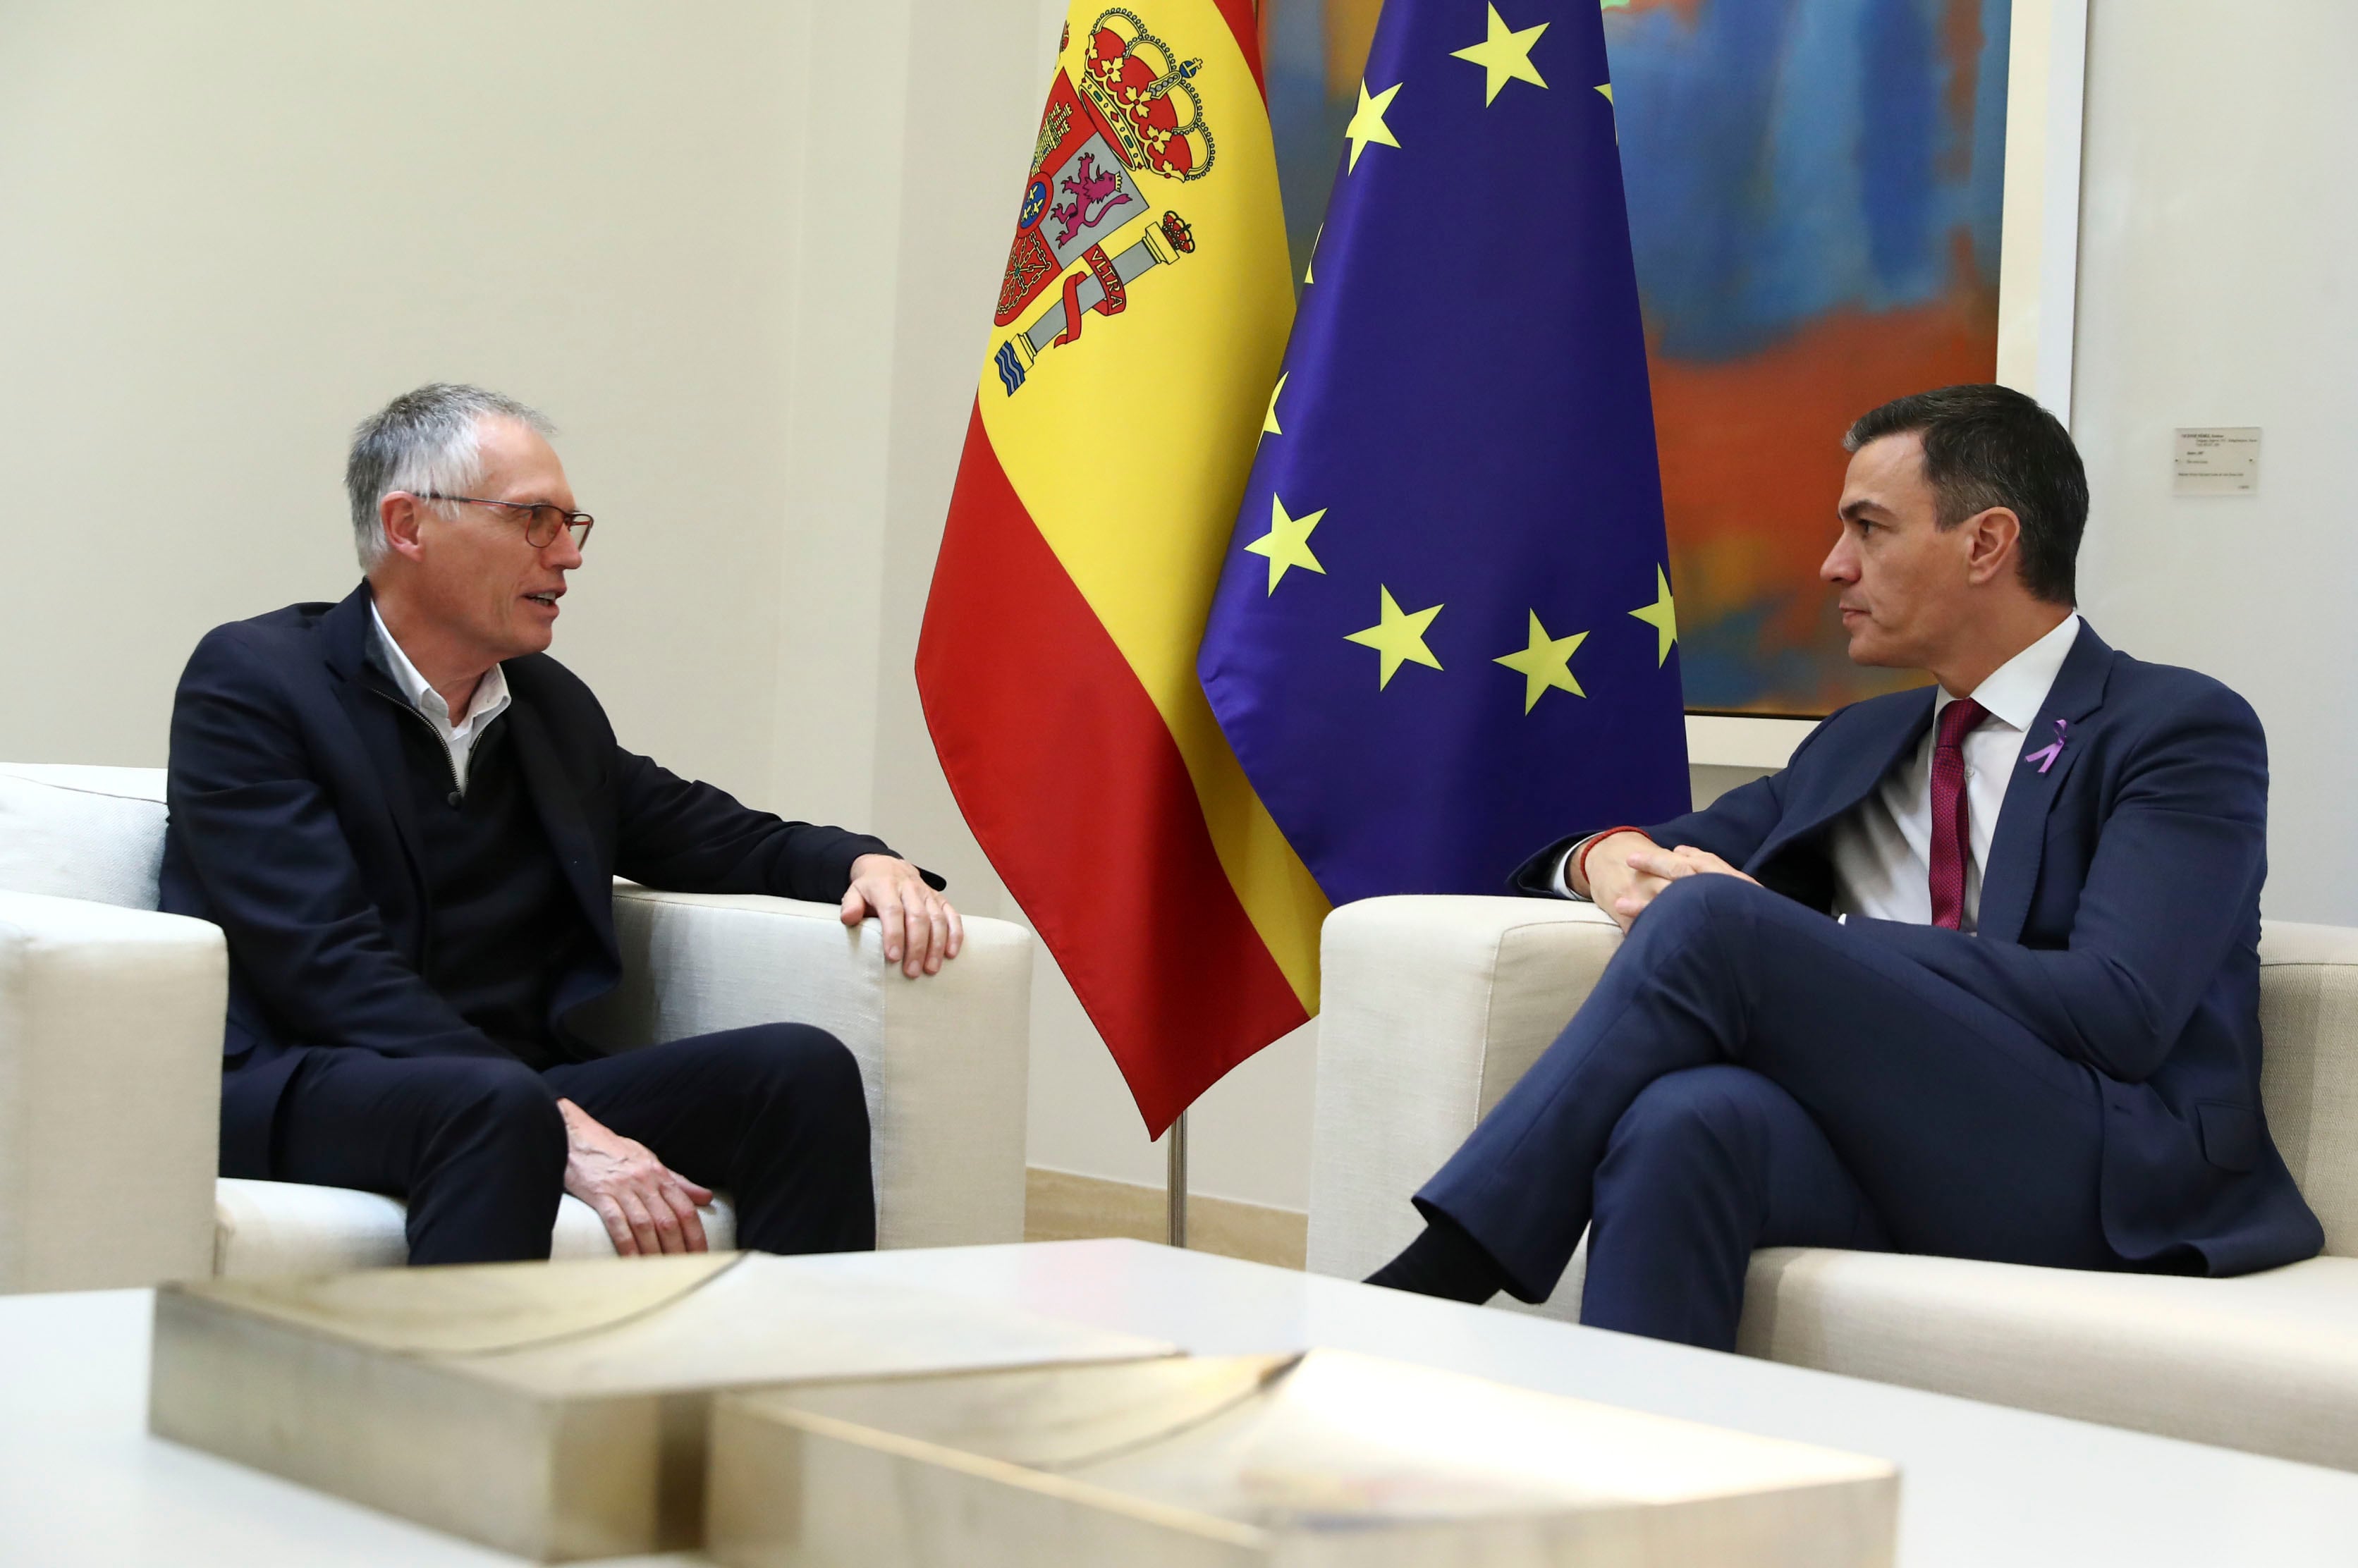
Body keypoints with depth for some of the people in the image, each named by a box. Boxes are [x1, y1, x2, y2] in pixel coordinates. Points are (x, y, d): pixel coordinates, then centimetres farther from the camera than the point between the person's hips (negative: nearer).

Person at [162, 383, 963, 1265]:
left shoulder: (553, 707, 17)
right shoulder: (251, 681, -3)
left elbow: (722, 837, 30)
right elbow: (330, 963, -15)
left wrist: (867, 863, 5)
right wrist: (560, 1129, -25)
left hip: (524, 1091, 6)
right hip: (293, 1092, -6)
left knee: (801, 1069, -15)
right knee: (495, 1103, -38)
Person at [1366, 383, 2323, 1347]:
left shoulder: (2182, 728, 4)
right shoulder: (1860, 743, 27)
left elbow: (2117, 1011, -10)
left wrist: (1786, 938, -11)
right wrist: (1609, 857, 2)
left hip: (2110, 1183, -5)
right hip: (1889, 1154, 5)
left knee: (1712, 920, -25)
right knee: (1684, 1119, -33)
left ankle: (1439, 1275, -25)